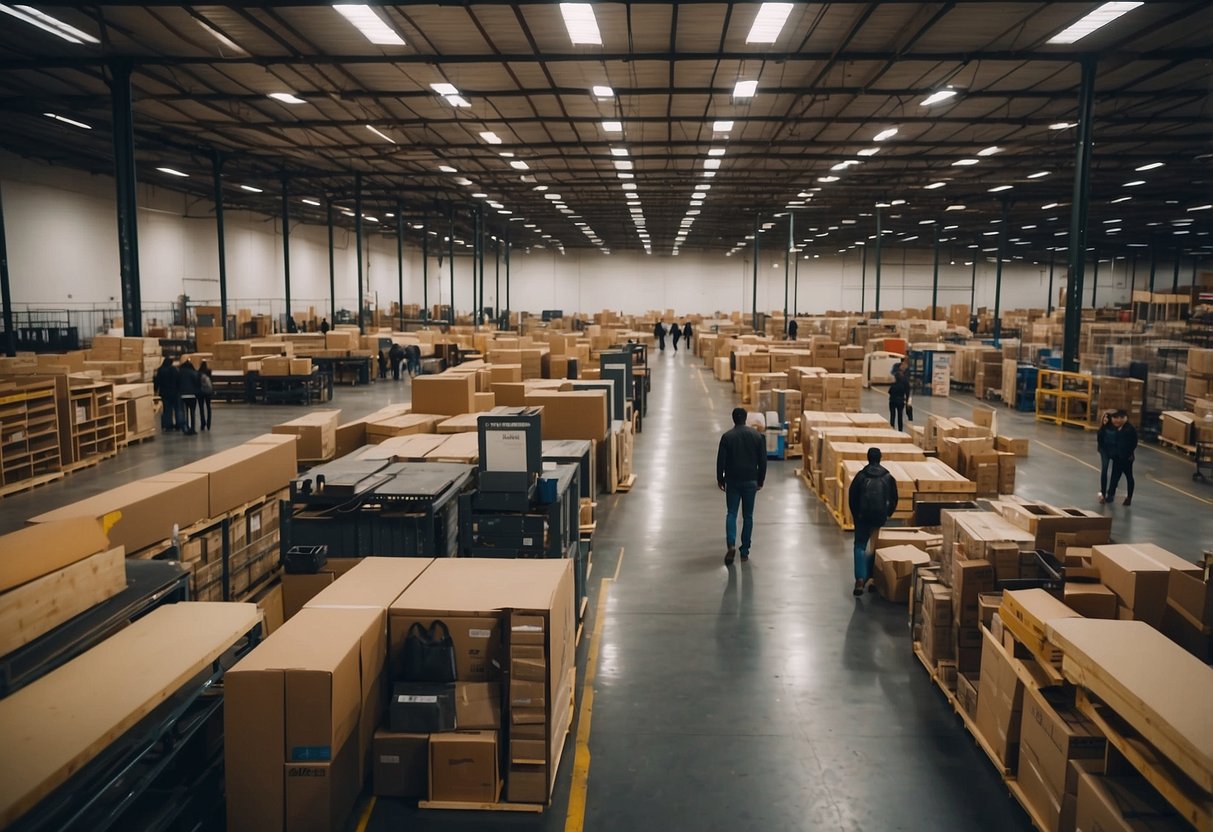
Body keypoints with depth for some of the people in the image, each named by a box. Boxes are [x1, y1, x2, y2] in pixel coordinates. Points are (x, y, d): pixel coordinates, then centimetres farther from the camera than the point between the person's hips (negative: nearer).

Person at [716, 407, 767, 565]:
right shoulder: (756, 435, 0)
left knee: (731, 513, 6)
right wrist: (760, 481, 10)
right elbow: (763, 460, 1)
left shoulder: (727, 436, -6)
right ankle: (745, 552, 10)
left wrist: (720, 479, 7)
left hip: (732, 481, -1)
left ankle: (731, 545, -15)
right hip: (750, 481, 1)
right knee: (748, 516, 9)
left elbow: (721, 460, -5)